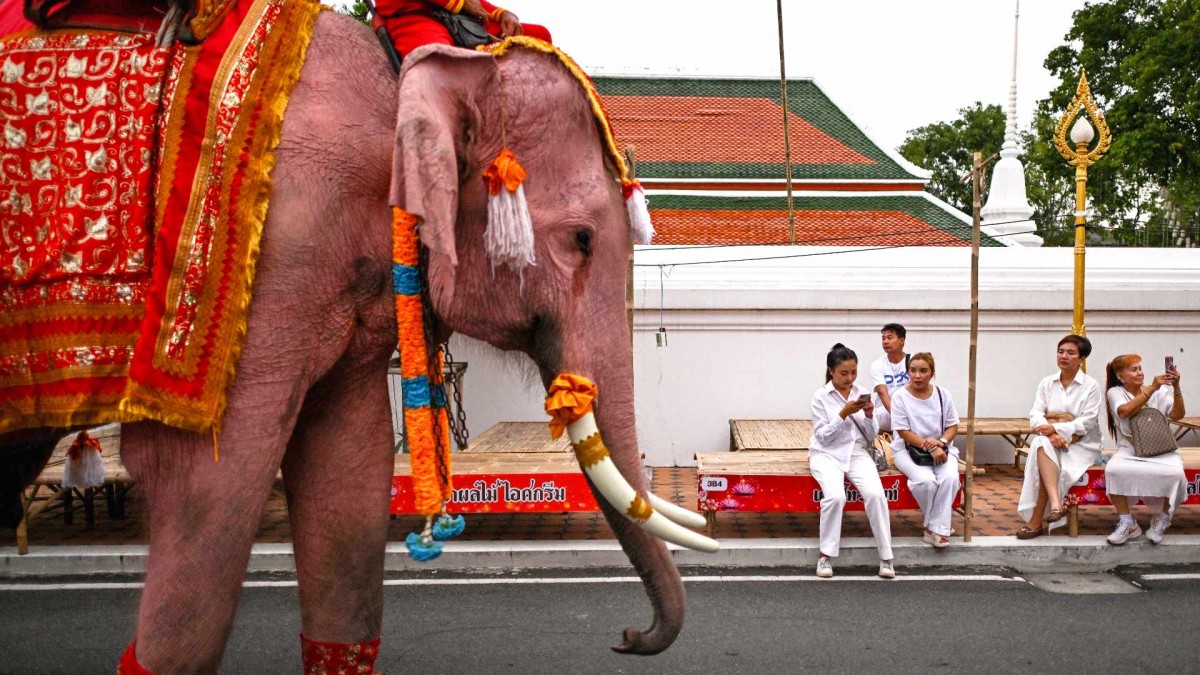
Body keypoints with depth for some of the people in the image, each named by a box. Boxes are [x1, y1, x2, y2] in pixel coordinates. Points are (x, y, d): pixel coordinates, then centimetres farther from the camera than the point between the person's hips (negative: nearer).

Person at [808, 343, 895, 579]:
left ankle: (886, 557, -15)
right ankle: (825, 555, -16)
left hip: (857, 453, 3)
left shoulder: (862, 393, 7)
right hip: (827, 454, -3)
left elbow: (871, 437, 10)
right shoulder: (821, 396, -2)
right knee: (835, 496, -32)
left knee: (875, 494, -26)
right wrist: (844, 414, -17)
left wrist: (868, 416, -10)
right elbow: (822, 436, -7)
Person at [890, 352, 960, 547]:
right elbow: (904, 432, -11)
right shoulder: (900, 396, -9)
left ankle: (936, 529, -16)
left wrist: (941, 442, -17)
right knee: (926, 480, -31)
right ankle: (939, 523, -3)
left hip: (940, 448, 3)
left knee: (950, 478, -28)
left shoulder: (943, 395, 1)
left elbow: (953, 425, 4)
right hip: (909, 449, -3)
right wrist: (929, 447, -22)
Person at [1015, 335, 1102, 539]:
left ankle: (1036, 521, -32)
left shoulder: (1091, 385, 1)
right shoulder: (1046, 383, 11)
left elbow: (1088, 421, -10)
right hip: (1050, 439, 3)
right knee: (1042, 445, -34)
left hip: (1080, 444, -3)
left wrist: (1056, 428, -23)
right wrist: (1049, 434, -22)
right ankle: (1055, 504, -48)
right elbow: (1035, 414, 0)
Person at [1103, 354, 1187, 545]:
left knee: (1174, 472, -32)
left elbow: (1177, 415, -5)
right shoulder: (1115, 392, 1)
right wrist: (1151, 389, -25)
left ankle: (1161, 519, -4)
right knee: (1113, 470, -33)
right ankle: (1127, 524, -15)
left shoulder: (1159, 391, 5)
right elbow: (1125, 411, -20)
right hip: (1129, 448, -1)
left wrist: (1176, 387, -18)